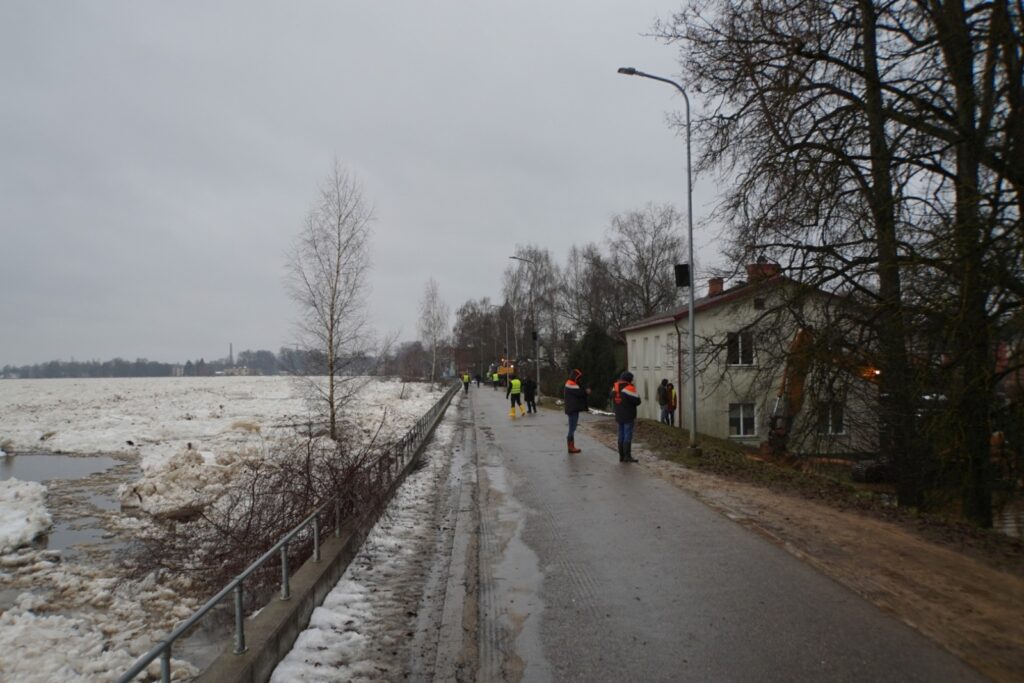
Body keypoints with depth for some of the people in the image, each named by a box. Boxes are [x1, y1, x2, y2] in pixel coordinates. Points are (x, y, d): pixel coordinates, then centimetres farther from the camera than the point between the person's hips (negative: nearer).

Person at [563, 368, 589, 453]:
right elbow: (579, 392, -22)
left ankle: (572, 446, 17)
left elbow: (577, 394, 15)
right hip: (573, 409, -11)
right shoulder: (571, 384, -14)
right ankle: (571, 447, -6)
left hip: (574, 409, 11)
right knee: (572, 428, -8)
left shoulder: (571, 384, 19)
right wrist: (586, 391, -4)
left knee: (572, 427, 12)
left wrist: (584, 391, -1)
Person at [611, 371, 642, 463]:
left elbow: (613, 399, 18)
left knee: (621, 435, 12)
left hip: (619, 416, 7)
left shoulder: (615, 387, 7)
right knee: (628, 436, -4)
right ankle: (627, 456, -5)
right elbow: (637, 401, -15)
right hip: (628, 417, -7)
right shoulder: (628, 388, -17)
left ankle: (621, 456, 15)